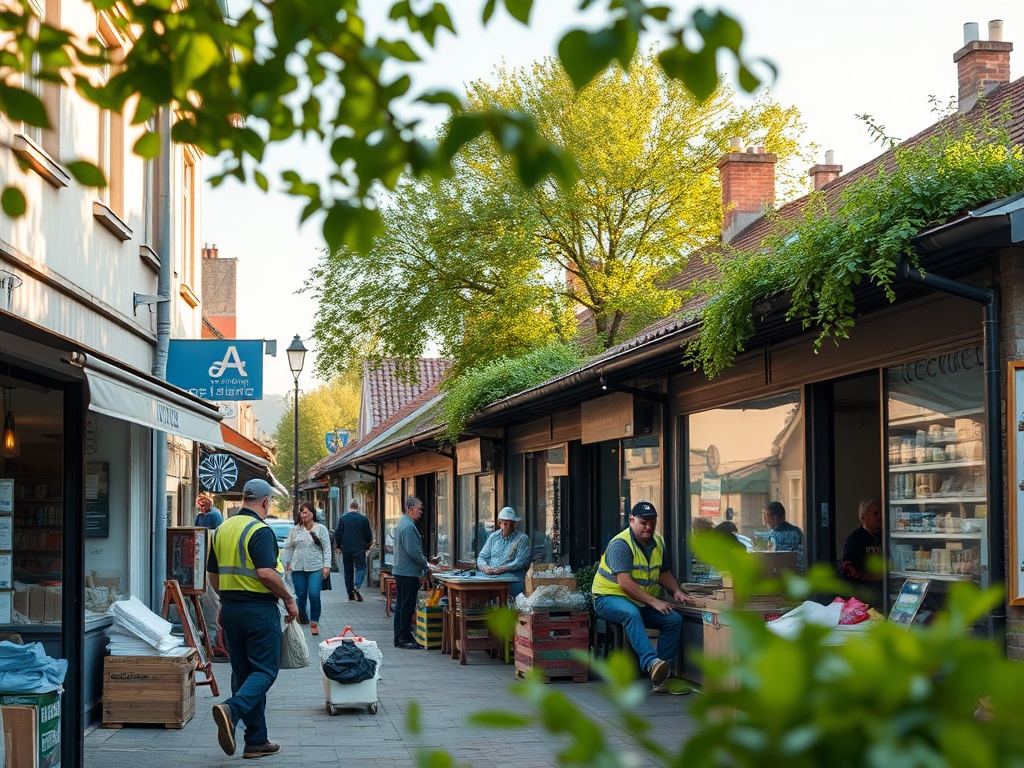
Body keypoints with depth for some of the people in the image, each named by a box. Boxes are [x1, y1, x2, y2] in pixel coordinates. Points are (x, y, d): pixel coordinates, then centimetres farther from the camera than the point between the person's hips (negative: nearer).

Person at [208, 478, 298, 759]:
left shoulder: (223, 529, 9)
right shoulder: (260, 530, -14)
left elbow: (213, 573, 14)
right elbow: (266, 573, -24)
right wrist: (289, 599, -12)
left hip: (230, 608, 7)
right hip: (259, 608, -7)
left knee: (242, 671, 11)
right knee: (265, 670, 0)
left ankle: (257, 741, 13)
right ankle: (232, 709, -25)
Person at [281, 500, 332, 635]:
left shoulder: (321, 529, 2)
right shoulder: (295, 530, 9)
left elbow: (327, 548, 0)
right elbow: (288, 548, 12)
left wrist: (326, 565, -7)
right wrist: (285, 564, 5)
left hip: (316, 568, -3)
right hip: (298, 568, 3)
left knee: (314, 595, -11)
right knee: (300, 596, 7)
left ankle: (314, 622, 1)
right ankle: (301, 617, 26)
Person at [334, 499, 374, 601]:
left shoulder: (342, 518, 0)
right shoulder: (363, 519, -3)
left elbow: (338, 534, 0)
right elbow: (369, 535, 2)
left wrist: (338, 546, 14)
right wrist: (367, 546, 18)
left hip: (346, 549, 2)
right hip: (359, 549, -2)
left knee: (348, 570, 11)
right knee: (361, 568, 0)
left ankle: (350, 593, 13)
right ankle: (356, 586, -26)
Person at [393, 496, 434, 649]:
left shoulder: (403, 523, 16)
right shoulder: (409, 526, -18)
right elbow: (413, 551, -22)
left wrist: (424, 564, 21)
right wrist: (426, 564, -10)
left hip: (400, 571, 11)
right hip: (408, 572, -11)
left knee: (401, 606, 13)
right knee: (407, 607, -5)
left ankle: (400, 638, 18)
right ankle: (404, 639, -1)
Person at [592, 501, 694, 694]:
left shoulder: (657, 542, 11)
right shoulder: (620, 544, -16)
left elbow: (664, 573, 23)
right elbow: (624, 582, -25)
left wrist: (676, 591, 2)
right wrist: (653, 602, -28)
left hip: (643, 603, 7)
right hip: (610, 597, -7)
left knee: (674, 620, -14)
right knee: (631, 614, -40)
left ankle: (661, 678, -17)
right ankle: (651, 662, -56)